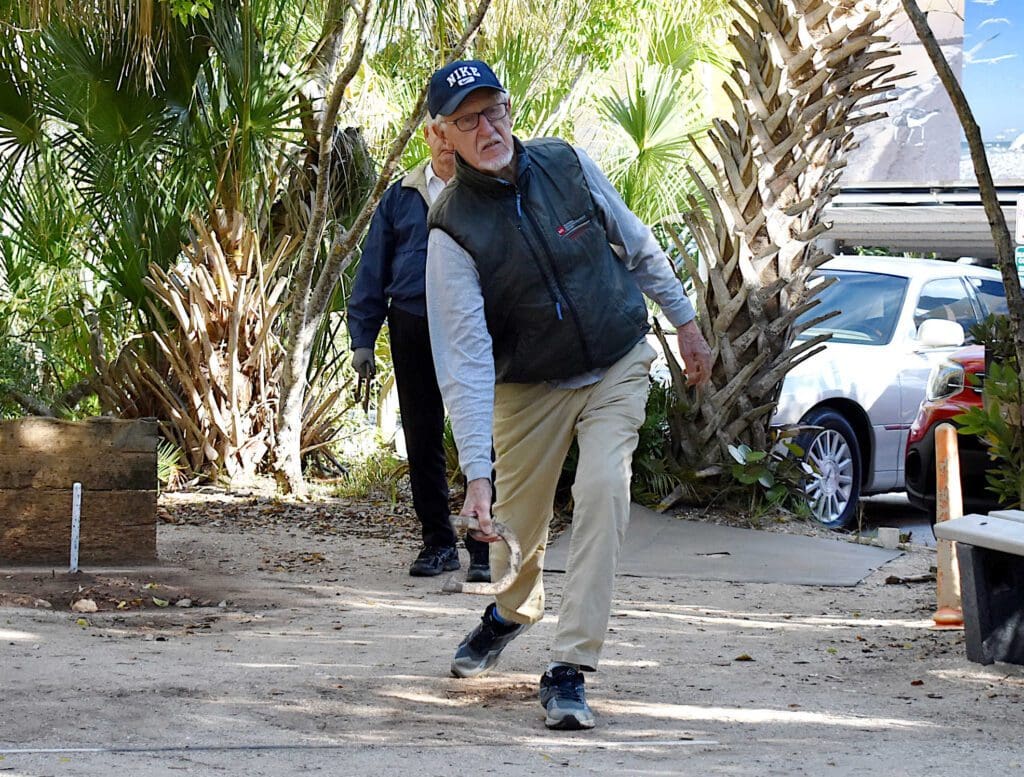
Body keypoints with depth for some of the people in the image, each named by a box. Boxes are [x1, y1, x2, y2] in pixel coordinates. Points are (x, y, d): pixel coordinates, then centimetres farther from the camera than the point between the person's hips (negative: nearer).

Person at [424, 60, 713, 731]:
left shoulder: (568, 165, -11)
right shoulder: (453, 230, -20)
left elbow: (638, 245, 7)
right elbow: (464, 357, -25)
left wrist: (685, 322, 14)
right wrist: (476, 471, -30)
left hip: (618, 367, 1)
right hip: (529, 386, -1)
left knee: (603, 492, -19)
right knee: (519, 518, 10)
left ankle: (570, 669, -16)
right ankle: (513, 611, 47)